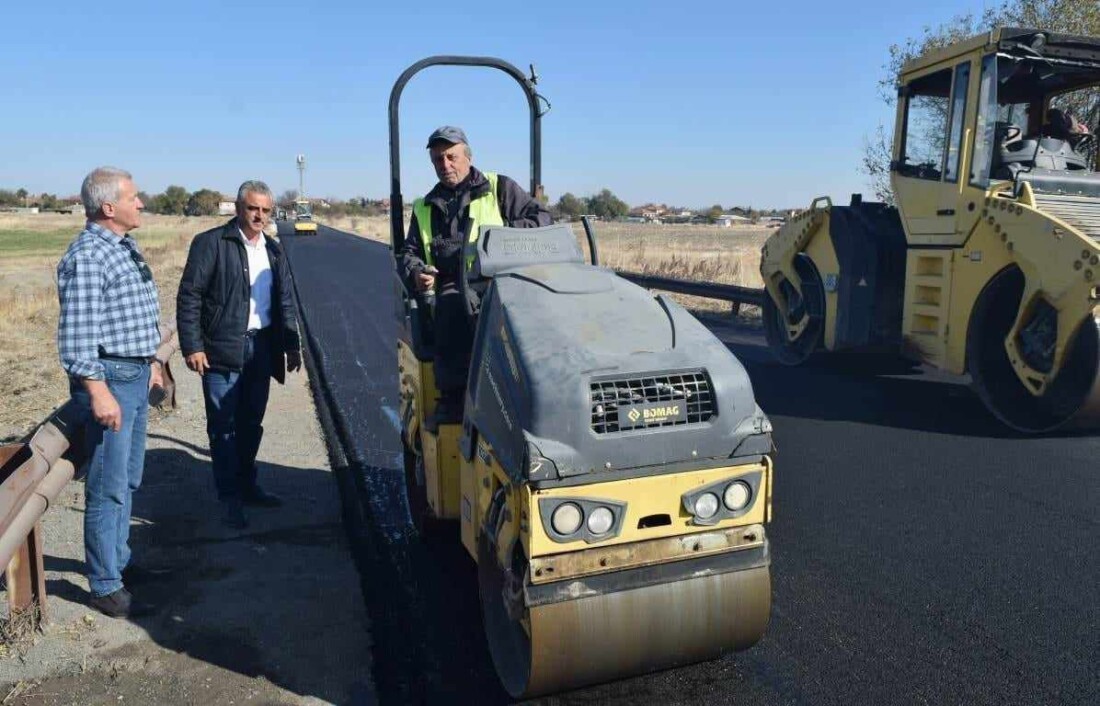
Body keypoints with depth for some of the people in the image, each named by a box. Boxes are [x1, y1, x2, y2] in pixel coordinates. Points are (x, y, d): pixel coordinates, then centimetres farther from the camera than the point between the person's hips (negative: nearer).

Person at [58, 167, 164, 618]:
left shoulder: (124, 247, 13)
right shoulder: (87, 255, -17)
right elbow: (76, 332, -22)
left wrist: (149, 361, 24)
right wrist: (98, 392, -24)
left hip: (135, 376, 10)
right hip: (109, 378, -10)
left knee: (128, 479, 19)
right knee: (108, 487, -2)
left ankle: (118, 560, 34)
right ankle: (105, 587, 9)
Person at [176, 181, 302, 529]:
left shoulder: (273, 249, 13)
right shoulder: (211, 243, -5)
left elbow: (285, 300, 16)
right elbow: (188, 297, -7)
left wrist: (291, 344, 11)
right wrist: (192, 346, -13)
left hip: (261, 349, 5)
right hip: (222, 350, -5)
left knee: (252, 423, 15)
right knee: (223, 427, 2)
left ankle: (247, 486, 29)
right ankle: (229, 498, 11)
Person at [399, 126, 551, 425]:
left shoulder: (499, 188, 15)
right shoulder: (424, 208, 26)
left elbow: (541, 216, 9)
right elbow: (409, 252, 28)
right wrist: (416, 272, 3)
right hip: (453, 288, 2)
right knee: (452, 306, -35)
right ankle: (453, 398, -29)